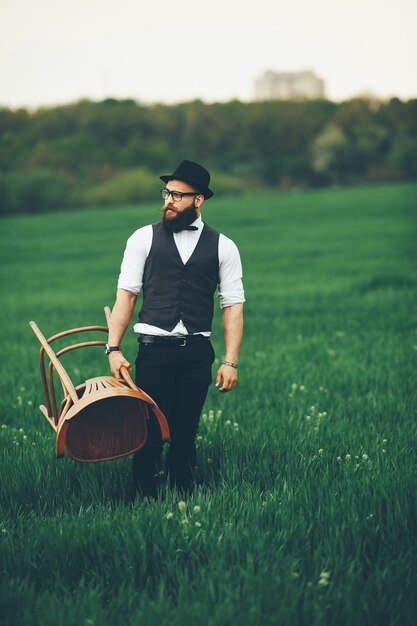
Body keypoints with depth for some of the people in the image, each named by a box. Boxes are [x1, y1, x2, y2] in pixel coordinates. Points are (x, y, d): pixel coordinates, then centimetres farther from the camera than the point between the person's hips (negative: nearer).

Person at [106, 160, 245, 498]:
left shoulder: (222, 247, 5)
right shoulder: (144, 238, 4)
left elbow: (233, 305, 4)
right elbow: (126, 293, 2)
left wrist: (231, 361, -4)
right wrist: (114, 348, -6)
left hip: (197, 352, 1)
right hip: (154, 349, -1)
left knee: (186, 433, 5)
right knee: (150, 431, -3)